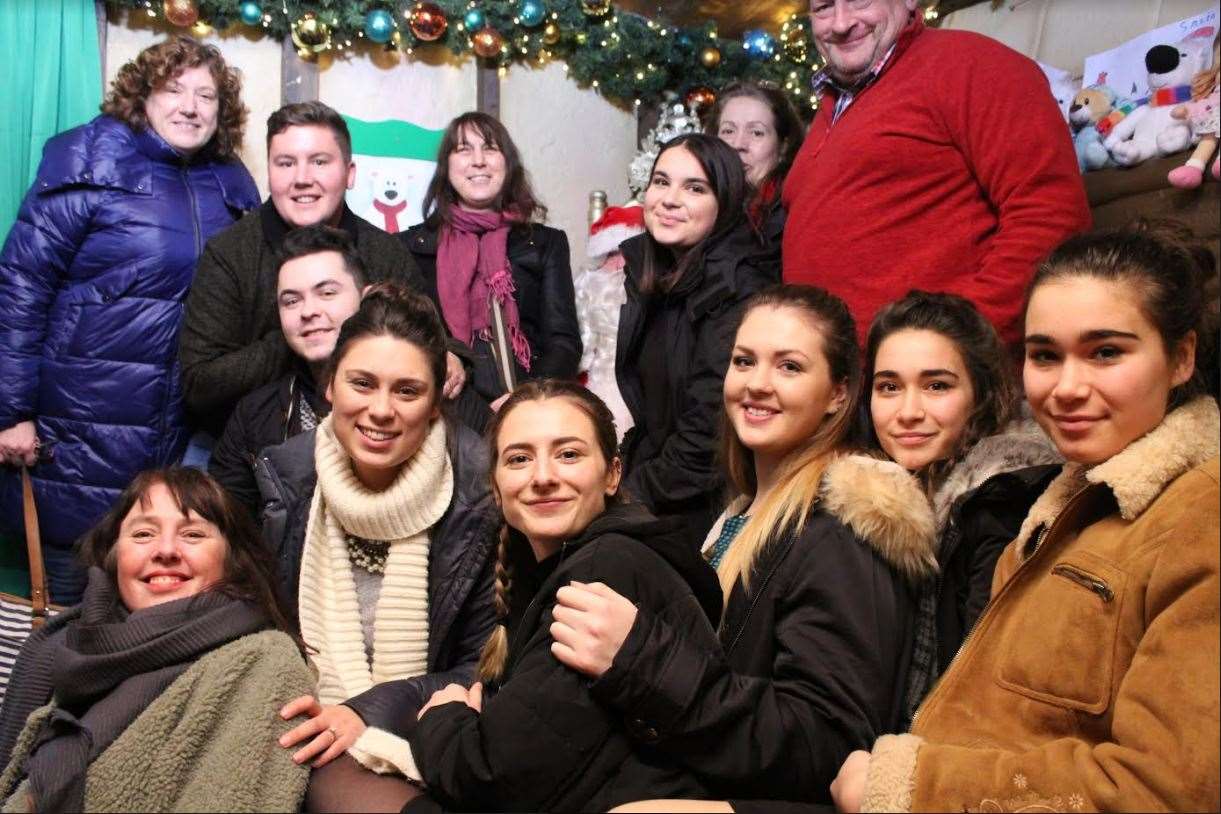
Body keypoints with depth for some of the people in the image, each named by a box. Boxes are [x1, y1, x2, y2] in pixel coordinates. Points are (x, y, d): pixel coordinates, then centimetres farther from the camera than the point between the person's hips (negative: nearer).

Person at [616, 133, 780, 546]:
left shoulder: (735, 295, -18)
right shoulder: (656, 275, 9)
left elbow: (708, 441, -20)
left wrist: (629, 496, -11)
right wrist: (616, 481, 2)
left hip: (697, 515, -7)